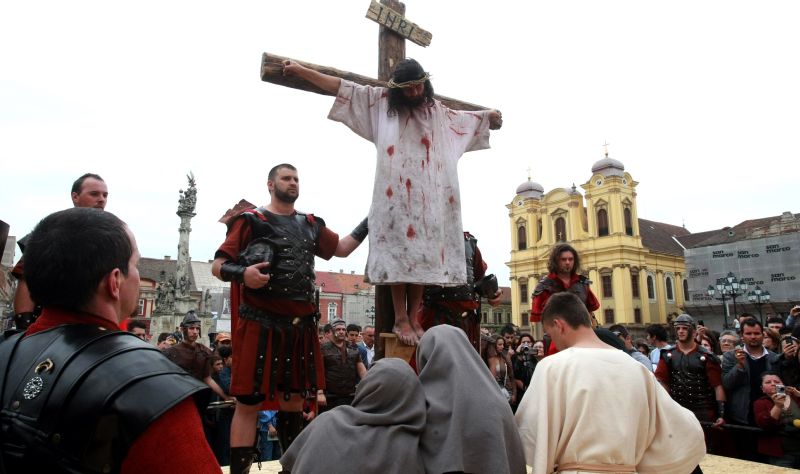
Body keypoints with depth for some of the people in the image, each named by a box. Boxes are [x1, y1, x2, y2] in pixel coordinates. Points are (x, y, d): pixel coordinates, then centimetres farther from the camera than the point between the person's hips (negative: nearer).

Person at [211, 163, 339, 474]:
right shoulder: (250, 220, 0)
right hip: (261, 323, -5)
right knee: (249, 402, -2)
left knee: (294, 400, 15)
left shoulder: (311, 225, 16)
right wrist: (242, 273, -24)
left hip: (300, 324, 6)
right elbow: (218, 266, -3)